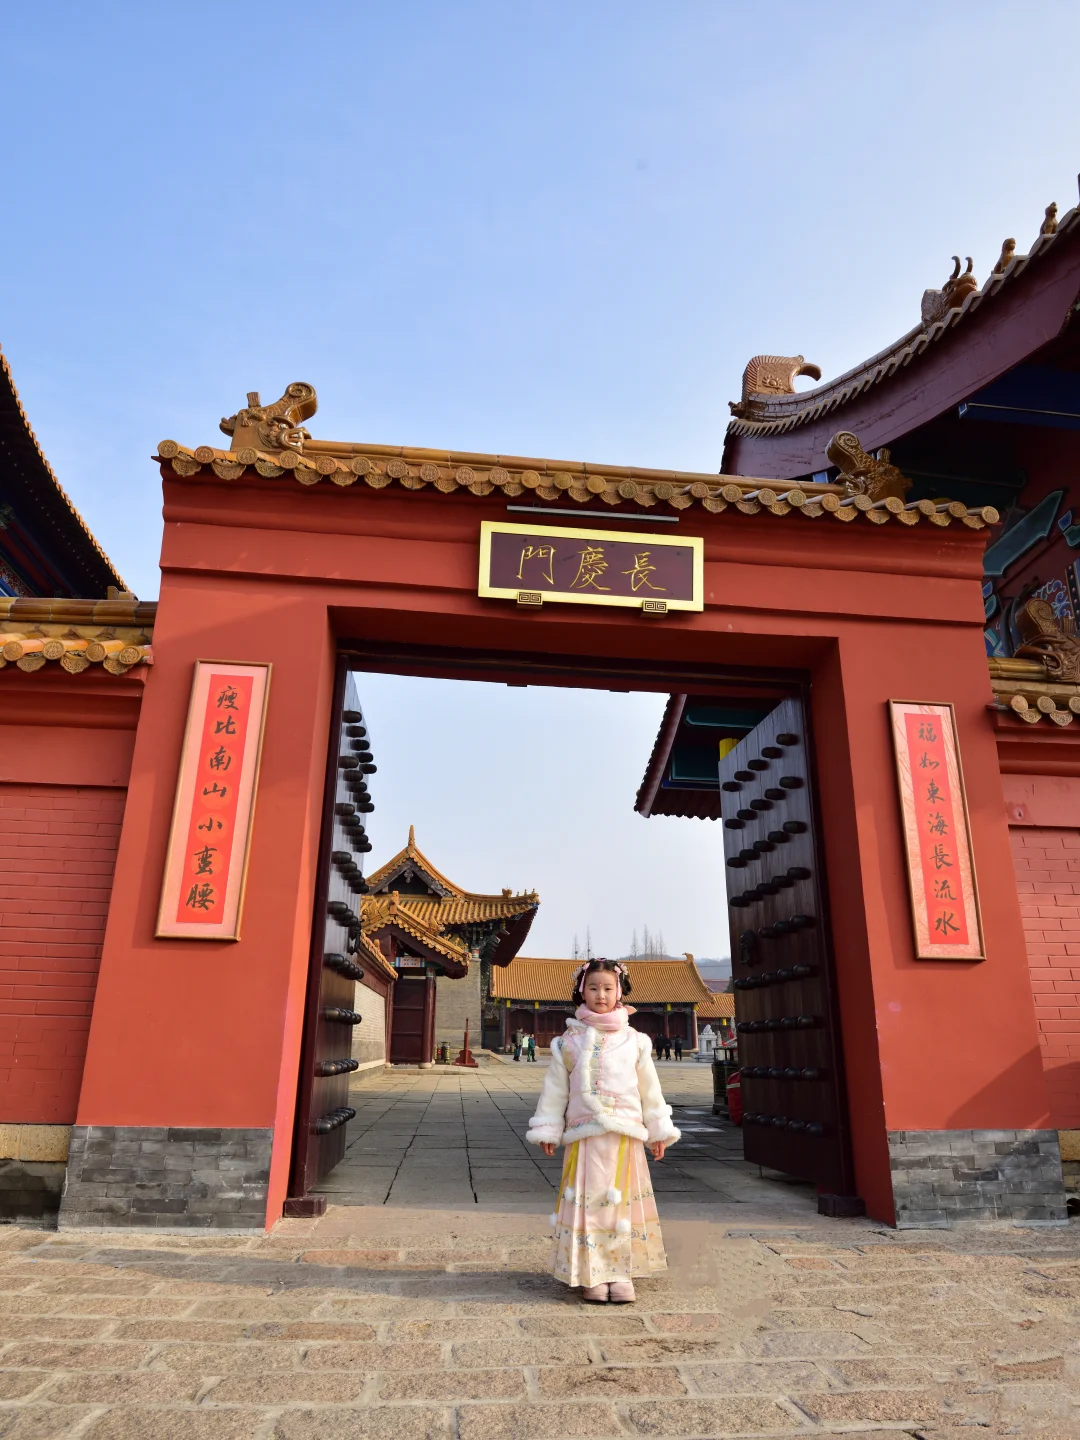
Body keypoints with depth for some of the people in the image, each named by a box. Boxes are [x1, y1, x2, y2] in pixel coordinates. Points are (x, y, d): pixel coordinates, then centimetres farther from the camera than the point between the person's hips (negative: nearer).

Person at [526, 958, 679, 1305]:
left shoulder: (633, 1040, 4)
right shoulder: (569, 1041, 2)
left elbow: (650, 1088, 9)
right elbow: (555, 1088, 5)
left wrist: (659, 1131, 9)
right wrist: (547, 1131, 5)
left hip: (625, 1137, 1)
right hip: (584, 1137, -1)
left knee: (623, 1202, 4)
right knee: (588, 1202, 1)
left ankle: (621, 1273, 16)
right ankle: (592, 1275, 13)